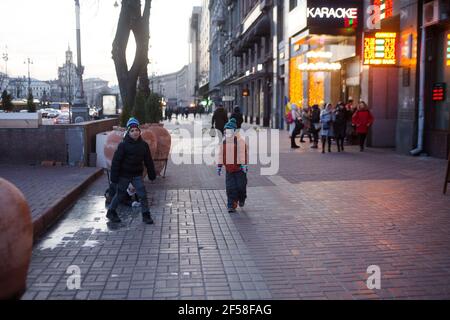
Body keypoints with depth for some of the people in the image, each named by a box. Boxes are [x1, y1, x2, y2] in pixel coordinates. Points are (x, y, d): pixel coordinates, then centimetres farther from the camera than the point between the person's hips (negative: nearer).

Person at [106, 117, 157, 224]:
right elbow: (116, 161, -12)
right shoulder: (123, 145, -13)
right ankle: (111, 212, 31)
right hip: (124, 175, -3)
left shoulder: (143, 145, 0)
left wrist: (152, 174, 8)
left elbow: (148, 161, 8)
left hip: (137, 175, 3)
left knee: (143, 194, -5)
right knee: (120, 195, 10)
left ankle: (146, 215, 6)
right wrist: (114, 177, -14)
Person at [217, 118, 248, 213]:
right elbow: (221, 154, 13)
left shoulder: (240, 140, -9)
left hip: (239, 168, -4)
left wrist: (244, 164, -17)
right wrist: (219, 166, 11)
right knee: (230, 188, 1)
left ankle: (241, 199, 33)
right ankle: (231, 205, 6)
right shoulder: (224, 141, 7)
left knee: (241, 186, 4)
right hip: (229, 169, 4)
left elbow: (243, 152, -12)